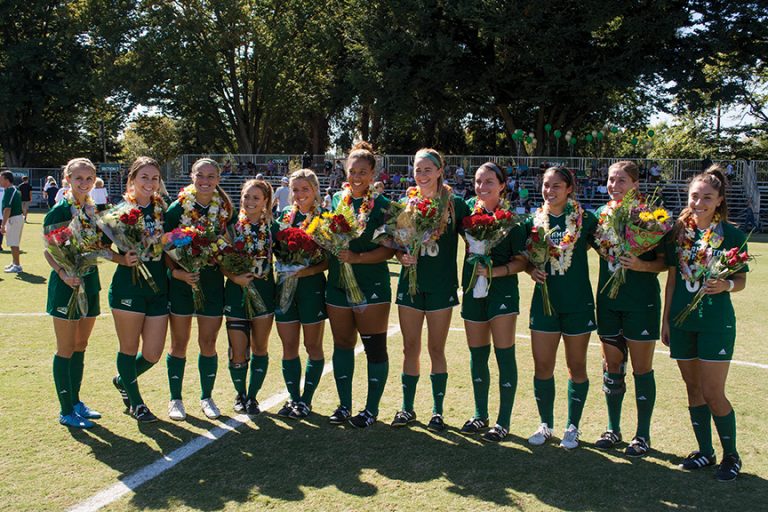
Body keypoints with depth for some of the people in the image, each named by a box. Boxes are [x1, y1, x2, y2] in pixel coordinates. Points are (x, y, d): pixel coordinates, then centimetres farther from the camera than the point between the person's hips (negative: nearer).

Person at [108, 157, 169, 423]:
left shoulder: (162, 209, 7)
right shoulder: (120, 210, -4)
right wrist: (123, 259, -19)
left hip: (158, 287, 4)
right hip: (128, 285, -4)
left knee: (153, 353, 5)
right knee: (129, 347, 8)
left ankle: (123, 380, 36)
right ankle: (135, 402, 27)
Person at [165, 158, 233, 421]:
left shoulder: (225, 209, 0)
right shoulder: (177, 208, -6)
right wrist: (177, 272, -19)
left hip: (212, 283, 2)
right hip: (181, 282, -2)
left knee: (208, 343, 8)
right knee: (179, 344, 7)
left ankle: (206, 397, 24)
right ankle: (175, 399, 21)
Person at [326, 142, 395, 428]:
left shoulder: (383, 206, -6)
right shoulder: (335, 200, 8)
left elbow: (389, 249, -12)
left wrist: (357, 257, -21)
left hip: (372, 286, -4)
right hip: (338, 285, 4)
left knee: (375, 347, 1)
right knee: (342, 344, 12)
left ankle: (372, 409, 15)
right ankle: (344, 405, 25)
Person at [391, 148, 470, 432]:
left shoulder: (455, 204, -3)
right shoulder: (406, 203, 4)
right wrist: (402, 257, -11)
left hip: (441, 286, -2)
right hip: (410, 283, 2)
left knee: (436, 349, 6)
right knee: (410, 348, 9)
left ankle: (438, 411, 19)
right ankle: (407, 408, 21)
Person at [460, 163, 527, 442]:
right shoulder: (469, 208, 2)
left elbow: (521, 261, -8)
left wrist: (495, 271, -20)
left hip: (502, 289, -4)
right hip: (473, 289, 5)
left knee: (504, 353, -3)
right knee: (477, 354, 11)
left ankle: (503, 421, 8)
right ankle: (480, 415, 25)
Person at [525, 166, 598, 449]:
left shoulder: (585, 219, -5)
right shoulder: (534, 221, 2)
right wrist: (532, 269, -8)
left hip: (578, 301, -2)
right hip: (544, 299, 2)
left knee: (576, 366, 9)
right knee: (542, 366, 5)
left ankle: (572, 427, 25)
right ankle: (545, 424, 24)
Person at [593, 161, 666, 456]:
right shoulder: (602, 214, 5)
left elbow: (665, 262, -7)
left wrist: (641, 265, -23)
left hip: (641, 301, -4)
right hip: (608, 299, 4)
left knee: (641, 369, 4)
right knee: (612, 366, 12)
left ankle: (643, 435, 17)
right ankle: (613, 428, 26)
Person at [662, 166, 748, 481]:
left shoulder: (731, 235, -6)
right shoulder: (679, 232, 4)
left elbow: (741, 280, 0)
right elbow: (672, 278, 9)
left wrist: (726, 285, -23)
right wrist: (666, 319, 9)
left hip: (716, 322, -4)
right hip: (682, 321, 4)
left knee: (713, 393, -2)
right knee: (693, 390, 12)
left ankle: (731, 455, 19)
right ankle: (705, 451, 27)